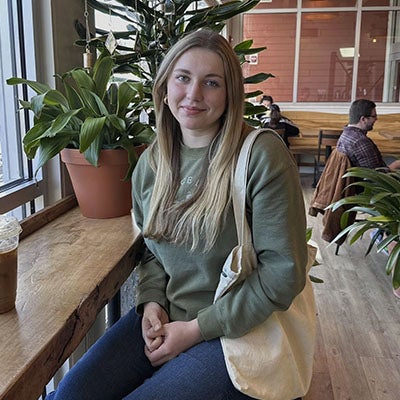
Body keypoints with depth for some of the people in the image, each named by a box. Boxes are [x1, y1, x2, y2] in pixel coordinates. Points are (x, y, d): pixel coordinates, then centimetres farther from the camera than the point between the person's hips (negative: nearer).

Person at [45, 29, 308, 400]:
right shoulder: (150, 162, 3)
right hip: (163, 318, 5)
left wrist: (199, 328, -15)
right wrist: (152, 302, -5)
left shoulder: (262, 155, -17)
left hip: (237, 330, -4)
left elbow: (283, 271, -17)